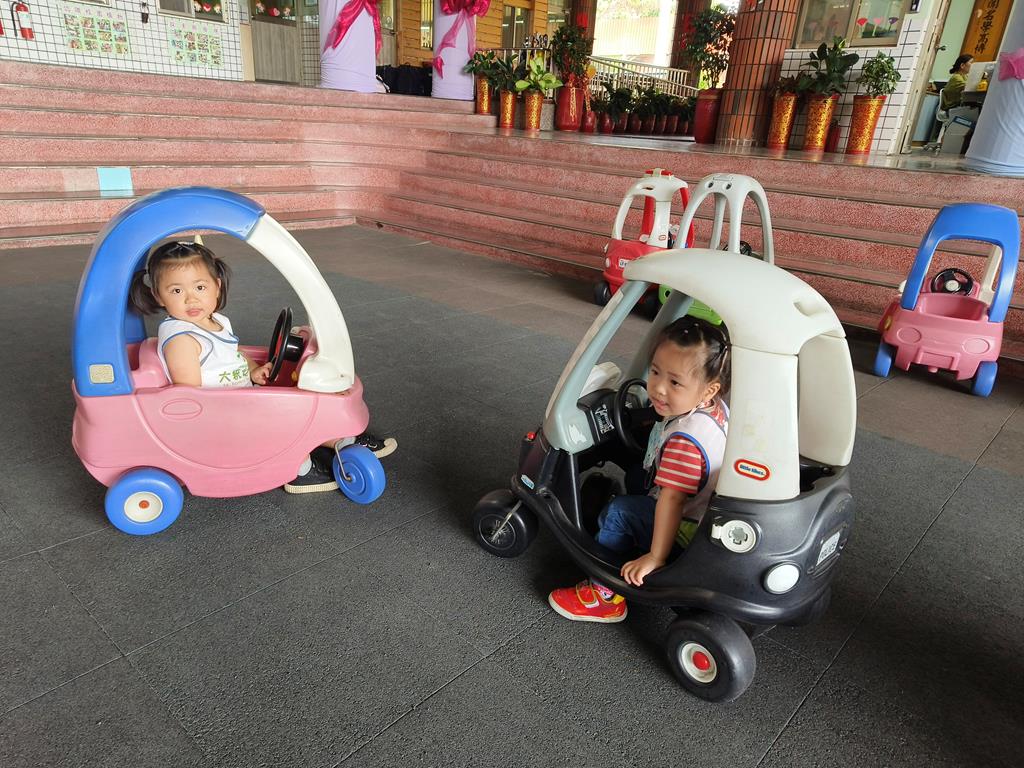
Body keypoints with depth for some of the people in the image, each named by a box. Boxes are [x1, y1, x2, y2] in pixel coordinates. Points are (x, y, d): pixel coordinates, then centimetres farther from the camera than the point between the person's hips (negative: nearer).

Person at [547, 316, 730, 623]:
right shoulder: (718, 409, -6)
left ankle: (605, 595, 2)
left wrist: (655, 557, -28)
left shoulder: (683, 440, -33)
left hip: (687, 537, -10)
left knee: (619, 512, -13)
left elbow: (672, 500, -33)